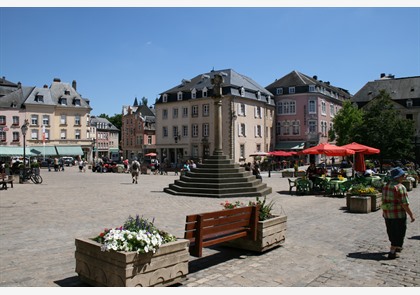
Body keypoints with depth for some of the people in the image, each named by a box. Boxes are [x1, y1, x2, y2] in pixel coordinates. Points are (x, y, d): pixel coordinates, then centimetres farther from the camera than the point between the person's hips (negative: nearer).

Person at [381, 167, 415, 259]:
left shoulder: (386, 186, 6)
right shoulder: (400, 187, -19)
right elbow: (404, 204, -20)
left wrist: (384, 212, 23)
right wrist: (411, 215, -12)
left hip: (387, 214, 8)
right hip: (398, 215, -8)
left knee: (391, 232, 22)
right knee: (399, 233, 4)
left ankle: (396, 247, 42)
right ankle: (392, 253, 3)